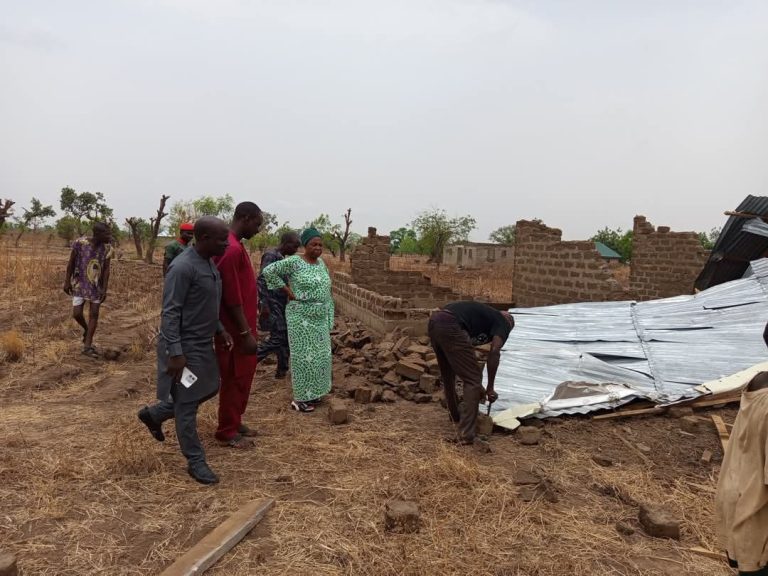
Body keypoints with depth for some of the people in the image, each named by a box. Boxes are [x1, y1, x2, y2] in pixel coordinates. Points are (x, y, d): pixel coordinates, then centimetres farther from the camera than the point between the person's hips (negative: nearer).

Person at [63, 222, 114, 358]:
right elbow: (71, 263, -5)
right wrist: (67, 282, -4)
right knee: (77, 314, -7)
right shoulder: (80, 243, -15)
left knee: (94, 314, -1)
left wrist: (105, 290, -10)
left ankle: (87, 346, 6)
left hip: (97, 286, 2)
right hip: (80, 285, -2)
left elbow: (106, 269, -6)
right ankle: (87, 330, 26)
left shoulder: (107, 248, -8)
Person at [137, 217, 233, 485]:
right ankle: (196, 462, 16)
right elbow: (170, 313, -22)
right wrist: (175, 353, -24)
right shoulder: (183, 267, -22)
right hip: (185, 345, -10)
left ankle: (153, 414, 37)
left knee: (209, 389, 20)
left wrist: (219, 329, 13)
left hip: (203, 343, 10)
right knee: (187, 404, 3)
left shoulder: (210, 263, 8)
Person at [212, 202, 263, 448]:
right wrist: (246, 333, -20)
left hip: (242, 326, 10)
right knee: (234, 378, 2)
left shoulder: (235, 245, 11)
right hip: (235, 329, -10)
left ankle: (235, 422, 31)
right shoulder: (231, 249, -22)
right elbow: (232, 298, -24)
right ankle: (227, 431, 16)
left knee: (243, 376, 18)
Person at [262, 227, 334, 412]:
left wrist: (328, 316, 12)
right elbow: (268, 271, -16)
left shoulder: (321, 263, 9)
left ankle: (311, 393, 26)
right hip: (301, 317, -7)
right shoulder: (294, 262, -13)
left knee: (319, 355, 12)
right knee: (303, 356, -2)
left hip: (319, 318, 7)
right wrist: (287, 290, -14)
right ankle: (300, 399, 8)